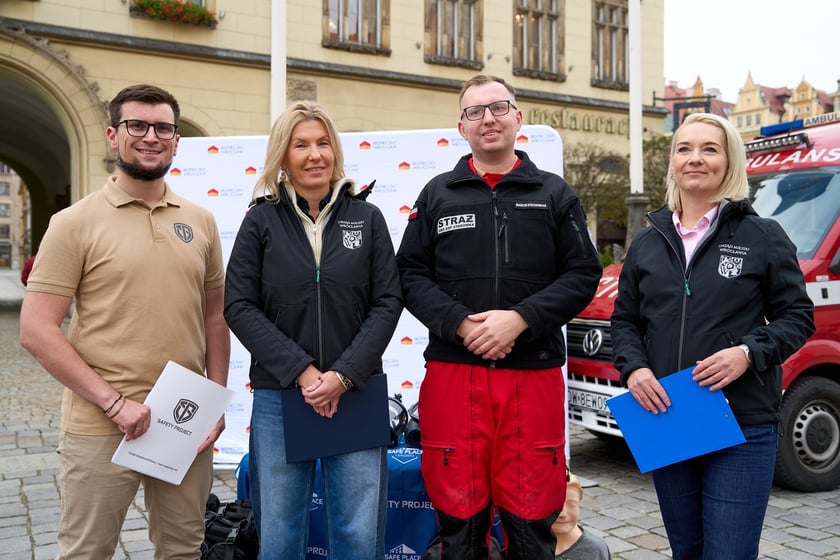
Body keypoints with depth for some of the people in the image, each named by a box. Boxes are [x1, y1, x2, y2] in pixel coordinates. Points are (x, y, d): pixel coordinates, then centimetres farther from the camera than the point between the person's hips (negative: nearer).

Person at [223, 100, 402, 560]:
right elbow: (239, 307, -3)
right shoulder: (261, 221, 3)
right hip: (279, 397, 0)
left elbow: (387, 302, 1)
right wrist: (301, 372, -13)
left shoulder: (367, 218, 5)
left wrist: (345, 375, -11)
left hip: (356, 395, 1)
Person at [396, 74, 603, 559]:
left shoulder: (555, 194, 9)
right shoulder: (438, 195, 11)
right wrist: (460, 324, -11)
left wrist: (520, 318, -12)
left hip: (534, 372, 0)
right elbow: (412, 274, 5)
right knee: (459, 520, 7)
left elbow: (583, 274, 2)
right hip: (453, 372, 1)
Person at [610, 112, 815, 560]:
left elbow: (797, 317, 0)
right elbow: (624, 320, 13)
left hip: (743, 428, -4)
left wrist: (749, 353, -18)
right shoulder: (647, 242, 11)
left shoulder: (763, 236, 0)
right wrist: (633, 367, -6)